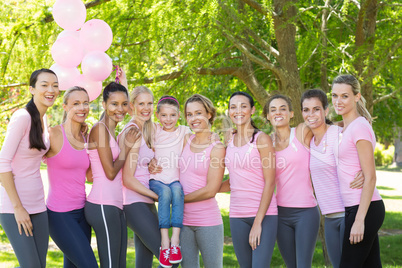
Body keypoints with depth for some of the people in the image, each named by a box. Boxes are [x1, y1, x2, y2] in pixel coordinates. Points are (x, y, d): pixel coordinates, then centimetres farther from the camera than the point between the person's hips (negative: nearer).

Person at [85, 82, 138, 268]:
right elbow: (110, 172, -13)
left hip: (115, 206, 10)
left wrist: (128, 146, 8)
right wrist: (124, 149, 0)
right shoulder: (100, 129, -9)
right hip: (103, 205, -10)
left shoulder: (112, 132, 19)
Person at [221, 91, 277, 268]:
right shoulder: (229, 142, 12)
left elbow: (270, 182, -9)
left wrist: (258, 222, -14)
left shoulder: (261, 139, -4)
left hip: (264, 214, -5)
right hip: (237, 215, 5)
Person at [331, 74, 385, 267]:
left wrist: (359, 220, -20)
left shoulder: (359, 127, -13)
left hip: (364, 208, -9)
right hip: (354, 207, 9)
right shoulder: (346, 128, 15)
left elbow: (370, 177, -17)